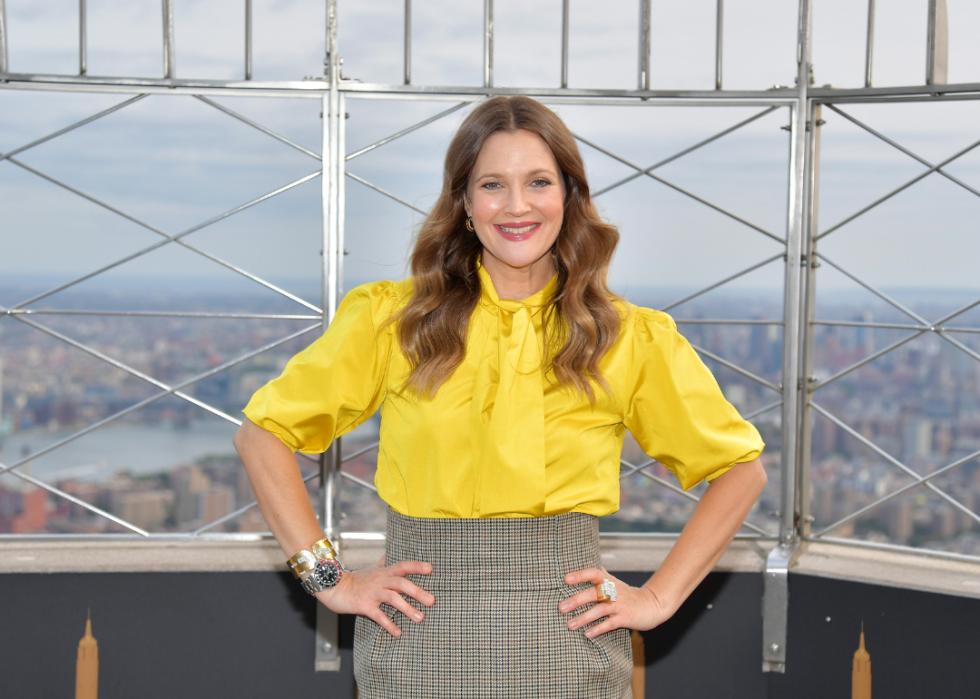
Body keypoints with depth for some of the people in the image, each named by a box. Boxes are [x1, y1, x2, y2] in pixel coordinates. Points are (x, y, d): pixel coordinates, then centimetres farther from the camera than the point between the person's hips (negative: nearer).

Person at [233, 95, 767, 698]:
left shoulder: (630, 338, 1)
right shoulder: (391, 318, -1)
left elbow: (741, 468, 10)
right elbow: (264, 433, 4)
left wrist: (660, 597, 1)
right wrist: (328, 576, -3)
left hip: (566, 641, 0)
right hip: (418, 644, 0)